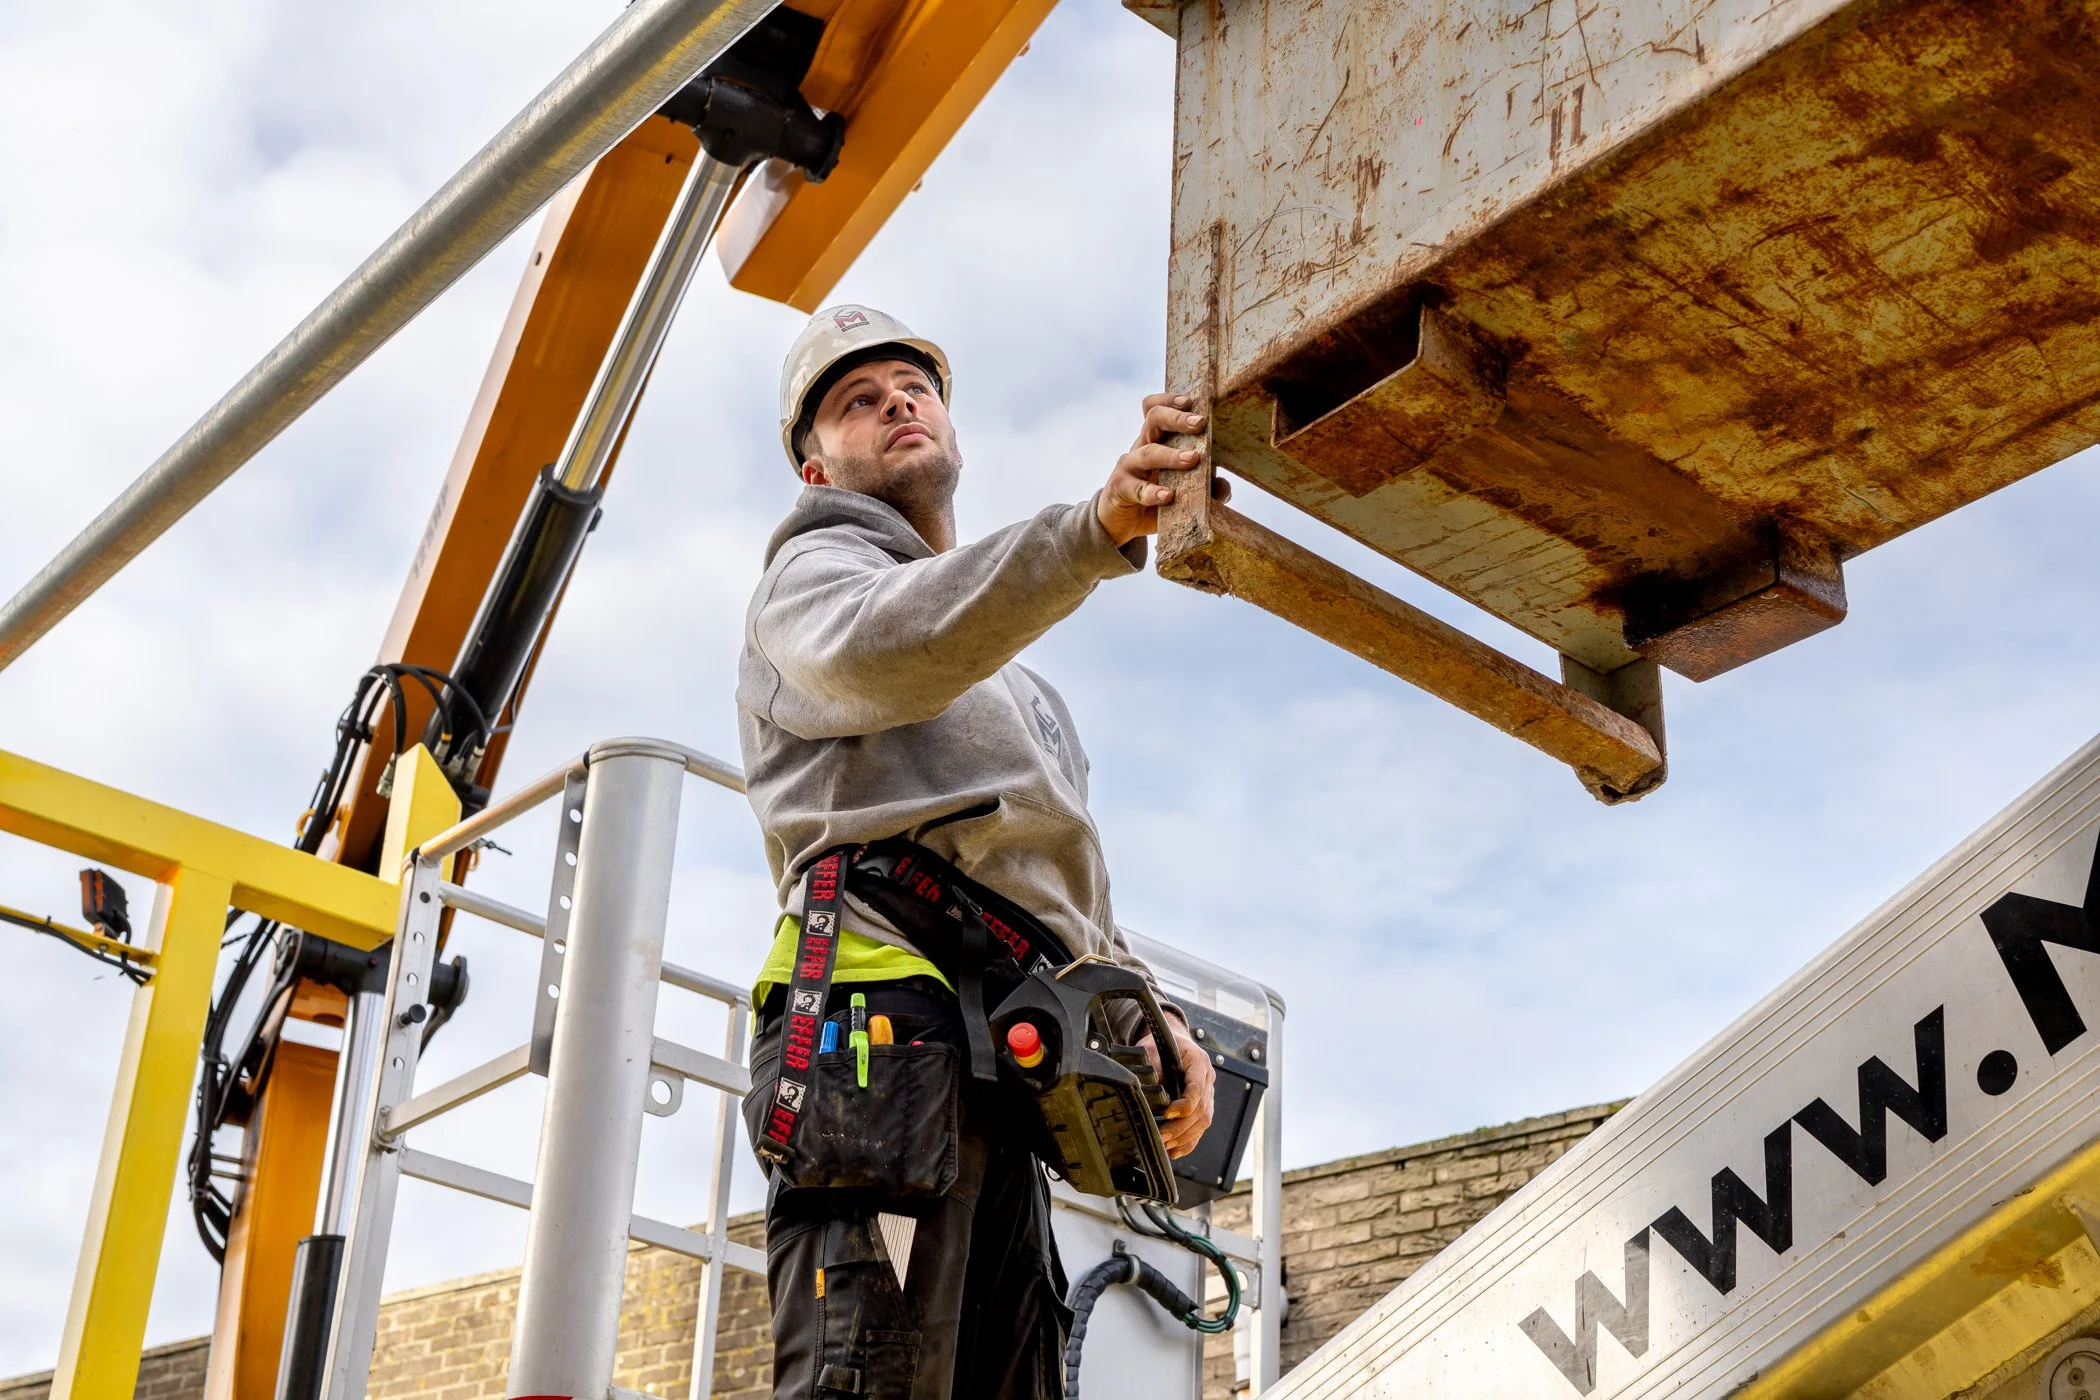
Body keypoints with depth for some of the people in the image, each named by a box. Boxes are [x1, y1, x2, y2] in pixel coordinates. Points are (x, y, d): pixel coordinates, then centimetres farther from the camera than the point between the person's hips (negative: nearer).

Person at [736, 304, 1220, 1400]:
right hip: (882, 1014, -8)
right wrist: (1097, 528, -29)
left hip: (996, 1071, 8)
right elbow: (880, 652, -13)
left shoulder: (1009, 683, 40)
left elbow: (1068, 883, 36)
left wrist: (1147, 1014, 15)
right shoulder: (815, 569, 14)